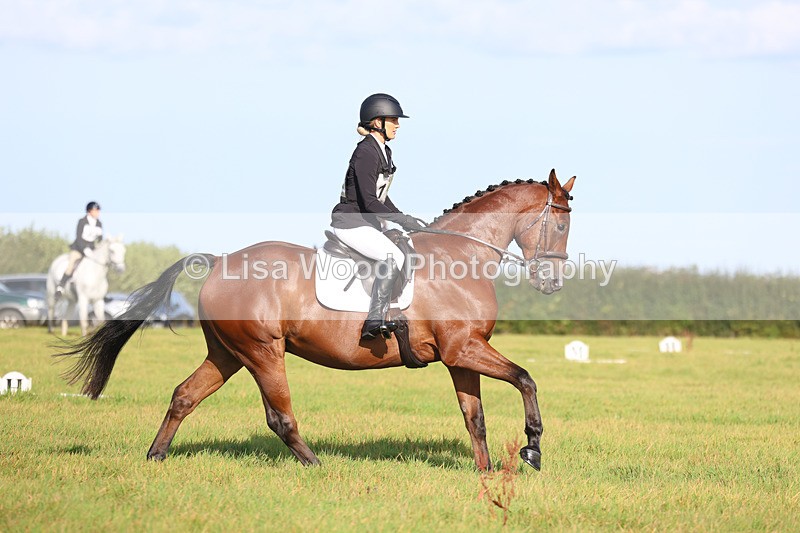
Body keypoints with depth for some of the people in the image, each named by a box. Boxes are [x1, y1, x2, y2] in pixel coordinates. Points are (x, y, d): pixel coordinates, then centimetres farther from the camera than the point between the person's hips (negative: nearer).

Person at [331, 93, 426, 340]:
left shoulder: (384, 151, 12)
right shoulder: (366, 153, -18)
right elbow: (369, 201, -24)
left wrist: (406, 219, 10)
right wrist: (404, 221, -22)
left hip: (369, 221, 10)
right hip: (350, 222, -10)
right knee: (392, 257, -27)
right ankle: (374, 321, -27)